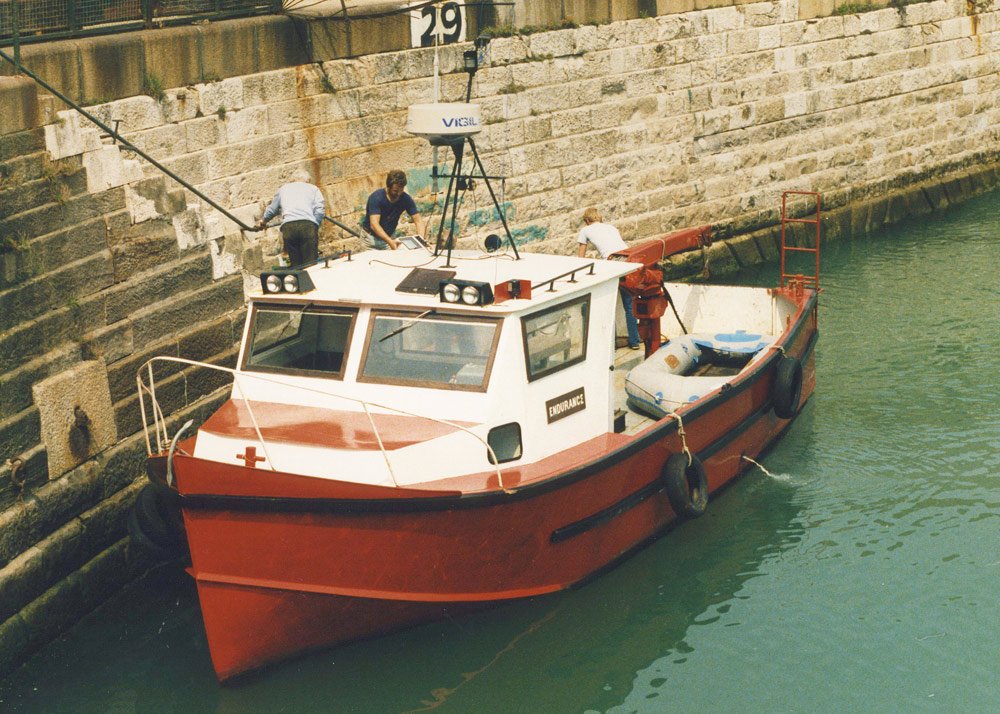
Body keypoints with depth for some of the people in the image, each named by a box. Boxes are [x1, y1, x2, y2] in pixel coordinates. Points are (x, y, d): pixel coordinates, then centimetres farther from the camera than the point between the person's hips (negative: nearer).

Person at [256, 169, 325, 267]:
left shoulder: (283, 189, 29)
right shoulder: (313, 189, 23)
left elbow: (272, 209, 39)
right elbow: (320, 211, 6)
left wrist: (263, 220, 57)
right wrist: (315, 228, 11)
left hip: (288, 226, 2)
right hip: (308, 225, -2)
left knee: (295, 263, 2)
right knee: (310, 262, -8)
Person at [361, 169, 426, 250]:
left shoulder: (406, 199, -11)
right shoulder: (376, 197, -24)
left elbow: (418, 220, -12)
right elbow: (374, 224, -33)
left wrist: (421, 239, -32)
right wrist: (390, 242, -47)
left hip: (389, 236, 3)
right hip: (371, 236, -3)